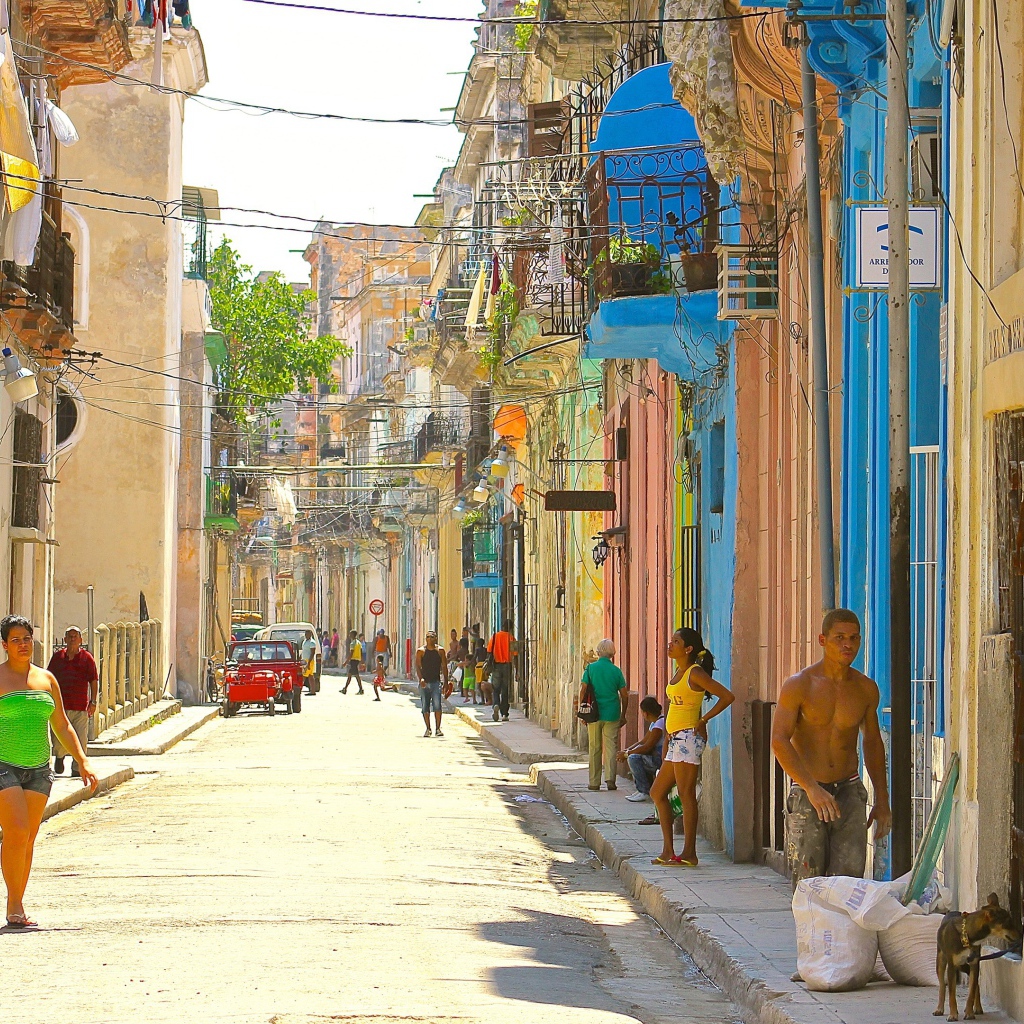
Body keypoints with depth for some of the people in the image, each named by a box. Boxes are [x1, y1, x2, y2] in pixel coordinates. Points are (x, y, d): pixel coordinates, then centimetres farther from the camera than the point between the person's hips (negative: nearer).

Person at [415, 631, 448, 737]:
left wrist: (446, 681, 5)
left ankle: (437, 729, -8)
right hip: (424, 682, 1)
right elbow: (418, 666, -4)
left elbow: (444, 666, 8)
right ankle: (428, 729, 15)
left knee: (437, 706, -13)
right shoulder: (421, 651, 2)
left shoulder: (440, 650, 5)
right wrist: (421, 678, -20)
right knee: (425, 707, 5)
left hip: (436, 681, -1)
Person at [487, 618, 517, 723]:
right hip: (507, 666, 0)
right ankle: (504, 714, 5)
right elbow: (514, 655, -5)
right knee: (505, 691, 7)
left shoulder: (495, 636, 0)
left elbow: (489, 652, 0)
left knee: (496, 689, 11)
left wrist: (490, 666, 9)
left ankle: (496, 705, -17)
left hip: (496, 666, 0)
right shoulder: (511, 638, -4)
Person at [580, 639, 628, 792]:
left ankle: (594, 782, 9)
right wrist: (623, 715, 13)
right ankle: (610, 778, -13)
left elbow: (583, 691, -3)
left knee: (595, 749, 7)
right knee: (611, 746, 1)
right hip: (612, 714, 0)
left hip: (594, 714, 0)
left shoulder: (591, 668, 0)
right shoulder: (616, 670, 1)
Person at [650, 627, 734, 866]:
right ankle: (668, 850, 13)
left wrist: (703, 720, -12)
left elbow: (727, 696, -16)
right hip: (676, 739, 10)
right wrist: (666, 743, 21)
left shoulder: (695, 673, -10)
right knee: (657, 793, 10)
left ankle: (689, 853, -7)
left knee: (686, 795, -9)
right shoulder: (679, 672, 16)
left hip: (688, 737, -10)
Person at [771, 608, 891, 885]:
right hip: (806, 794, -2)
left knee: (850, 878, -10)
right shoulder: (799, 685, -7)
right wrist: (812, 789, -27)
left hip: (849, 793, 2)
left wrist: (882, 801, 19)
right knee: (808, 884, -4)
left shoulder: (866, 689, 6)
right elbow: (779, 740, -15)